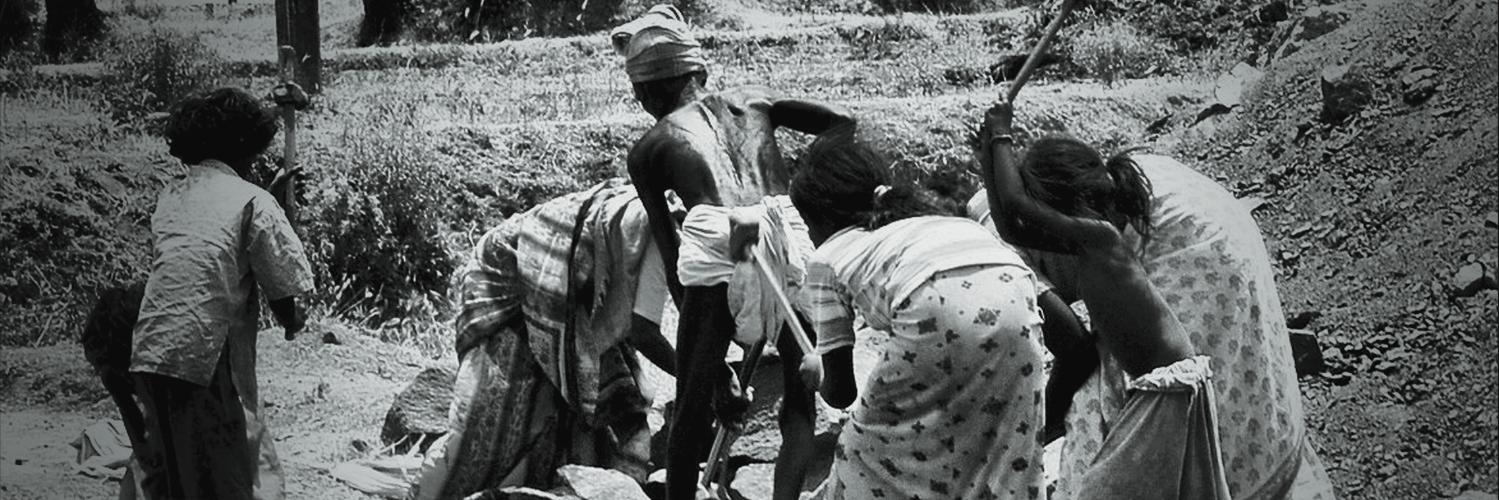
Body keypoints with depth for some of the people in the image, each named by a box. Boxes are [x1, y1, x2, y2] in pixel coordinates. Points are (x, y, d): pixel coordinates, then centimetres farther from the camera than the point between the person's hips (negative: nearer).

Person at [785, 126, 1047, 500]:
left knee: (873, 443, 15)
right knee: (1007, 452, 17)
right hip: (1015, 287, 5)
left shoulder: (827, 257, 24)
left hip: (940, 308, -5)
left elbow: (841, 392, 24)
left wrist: (817, 373, 47)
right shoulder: (919, 209, 39)